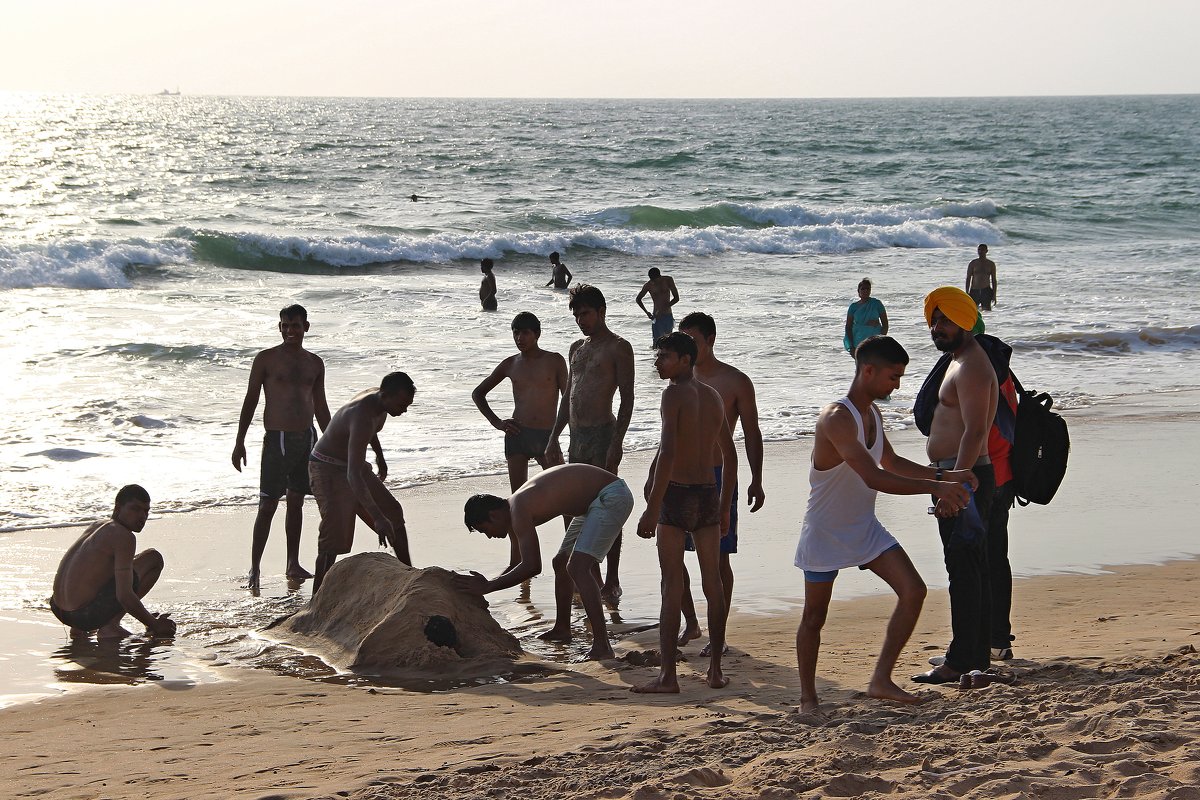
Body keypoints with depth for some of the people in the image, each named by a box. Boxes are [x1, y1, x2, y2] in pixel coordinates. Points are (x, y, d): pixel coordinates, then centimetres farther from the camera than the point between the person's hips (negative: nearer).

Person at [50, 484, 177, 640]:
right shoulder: (124, 537, -11)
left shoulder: (96, 527, 18)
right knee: (154, 559, -2)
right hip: (86, 614, -9)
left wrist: (147, 616, 32)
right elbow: (124, 596, -19)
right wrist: (155, 625, -7)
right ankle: (110, 626, -6)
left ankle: (79, 628, 18)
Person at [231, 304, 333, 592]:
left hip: (307, 438, 4)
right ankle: (254, 569, -3)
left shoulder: (315, 363, 11)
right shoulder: (266, 359, -2)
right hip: (277, 438, -4)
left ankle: (293, 565, 18)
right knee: (268, 505, -6)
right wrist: (239, 441, -5)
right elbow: (250, 400, -1)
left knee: (296, 502, 10)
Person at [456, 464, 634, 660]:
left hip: (612, 497, -11)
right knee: (561, 563, 22)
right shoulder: (515, 512, 8)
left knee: (577, 568, -22)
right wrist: (486, 584, 13)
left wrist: (488, 587, -22)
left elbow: (532, 566, -28)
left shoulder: (519, 511, -22)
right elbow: (521, 563, 21)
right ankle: (562, 629, 41)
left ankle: (602, 645, -26)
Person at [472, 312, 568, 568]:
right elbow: (478, 393, 18)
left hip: (547, 436, -2)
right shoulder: (511, 364, 8)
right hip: (517, 435, 2)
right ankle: (516, 560, 9)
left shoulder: (554, 361, 1)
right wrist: (496, 422, 7)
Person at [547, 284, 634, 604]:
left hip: (602, 434, -8)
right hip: (577, 436, 8)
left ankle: (612, 581, -3)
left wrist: (617, 443, -18)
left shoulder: (618, 348, -5)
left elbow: (627, 399, -11)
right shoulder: (577, 348, 18)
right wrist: (554, 439, 18)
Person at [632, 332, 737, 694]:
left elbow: (667, 453, -20)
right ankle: (715, 670, 16)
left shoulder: (674, 394, -11)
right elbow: (730, 456, 16)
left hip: (677, 494, -6)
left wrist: (652, 509, -20)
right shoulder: (713, 396, 12)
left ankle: (667, 674, -4)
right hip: (709, 494, 6)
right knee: (713, 583, 12)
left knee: (672, 585, -4)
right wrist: (724, 509, 23)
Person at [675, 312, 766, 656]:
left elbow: (751, 434, -2)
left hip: (717, 476, -5)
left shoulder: (735, 382, -5)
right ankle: (690, 624, 17)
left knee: (718, 558, -2)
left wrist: (756, 481, -6)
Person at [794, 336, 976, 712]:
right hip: (825, 533, -8)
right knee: (815, 617, 5)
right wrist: (935, 487, -34)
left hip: (865, 528, 8)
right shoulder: (837, 418, -26)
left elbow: (891, 462, 21)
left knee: (913, 591, -5)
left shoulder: (872, 412, 4)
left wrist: (942, 476, 9)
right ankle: (808, 698, 20)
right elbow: (874, 478, -34)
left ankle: (881, 680, 2)